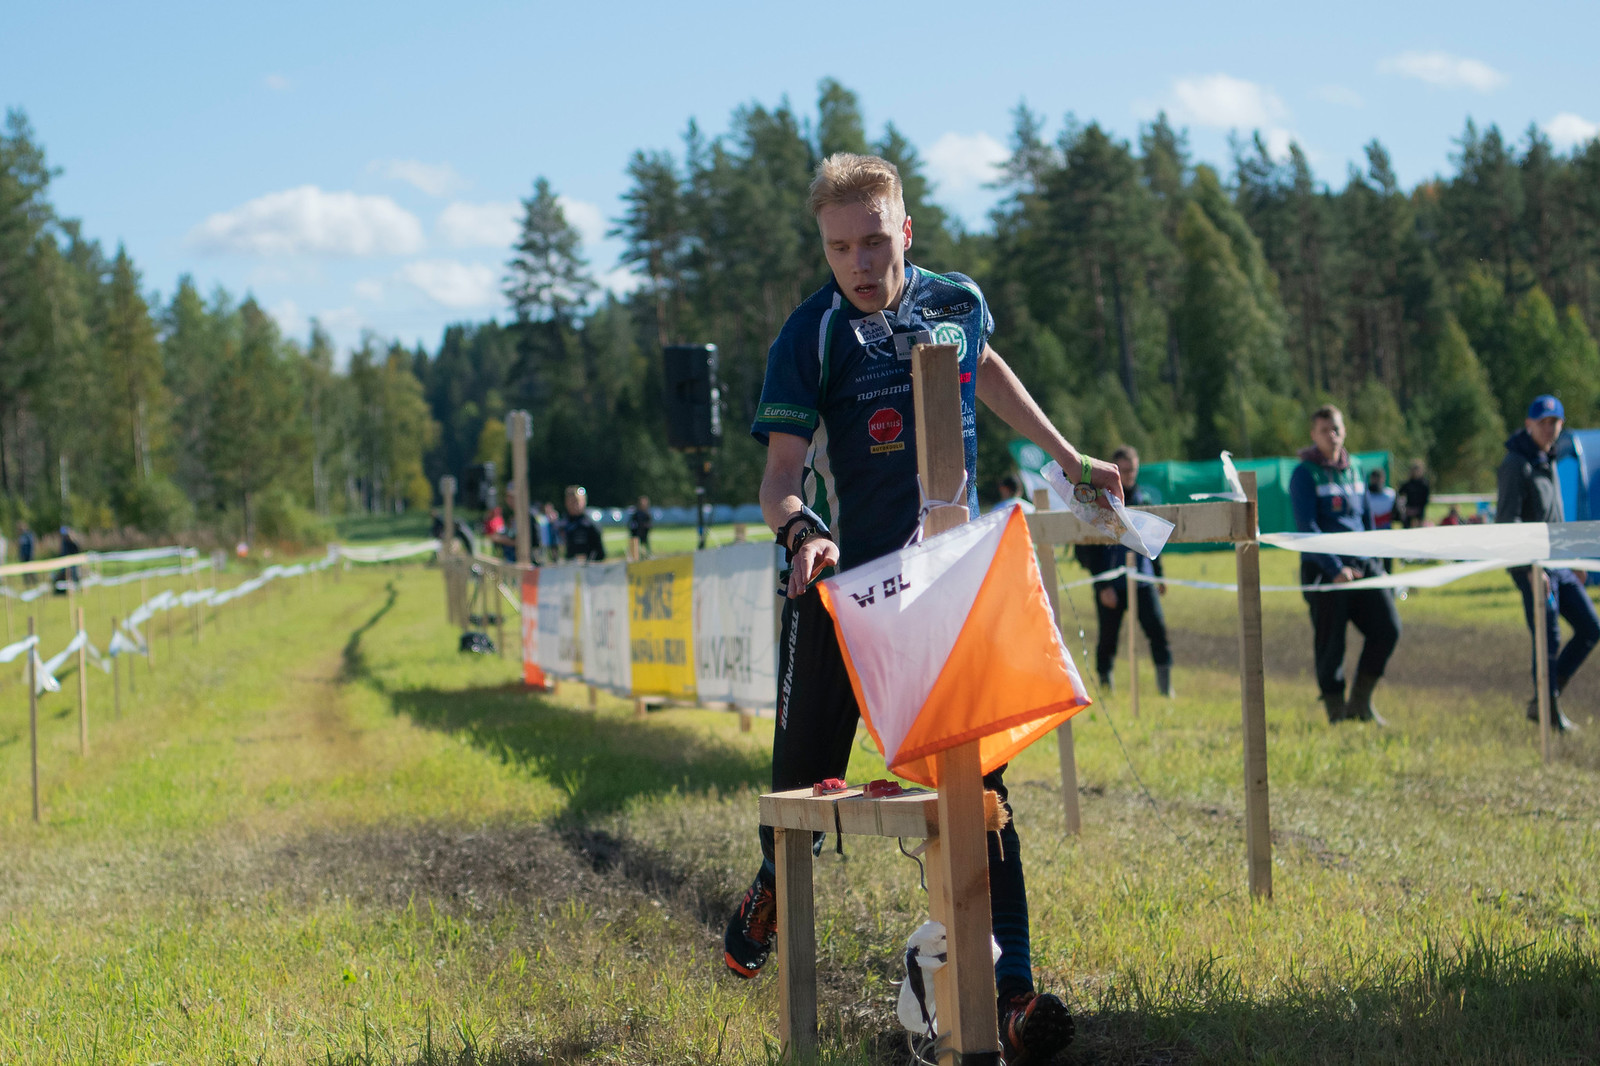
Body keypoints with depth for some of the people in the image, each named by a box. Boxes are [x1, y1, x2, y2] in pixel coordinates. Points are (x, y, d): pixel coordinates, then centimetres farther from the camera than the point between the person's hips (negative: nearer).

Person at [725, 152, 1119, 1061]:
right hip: (840, 580, -2)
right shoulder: (811, 337, -11)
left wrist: (1069, 456, 31)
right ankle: (778, 883, 42)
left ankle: (1013, 985, -7)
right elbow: (783, 471, -17)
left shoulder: (958, 302, 2)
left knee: (978, 778, -7)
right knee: (808, 770, 7)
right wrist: (802, 528, -39)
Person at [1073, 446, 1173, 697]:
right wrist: (1103, 586, -12)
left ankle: (1165, 681, -4)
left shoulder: (1143, 499, 11)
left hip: (1143, 580, 3)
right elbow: (1091, 549, -6)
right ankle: (1105, 680, 15)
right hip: (1111, 584, -3)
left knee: (1157, 627, -10)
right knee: (1108, 636, 1)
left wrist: (1159, 575, 22)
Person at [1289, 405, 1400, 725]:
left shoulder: (1355, 468, 15)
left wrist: (1369, 561, 14)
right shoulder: (1305, 474, -4)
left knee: (1388, 627, -7)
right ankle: (1337, 712, 8)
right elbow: (1307, 528, -11)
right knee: (1330, 644, -3)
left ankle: (1360, 701, 5)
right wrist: (1335, 569, -19)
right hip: (1323, 570, -5)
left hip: (1361, 565, 5)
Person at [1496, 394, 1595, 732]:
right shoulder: (1517, 464, -13)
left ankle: (1544, 700, 13)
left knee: (1590, 628, 7)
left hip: (1557, 564, 9)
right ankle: (1549, 710, 6)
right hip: (1532, 567, -9)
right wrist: (1531, 568, -25)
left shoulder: (1548, 462, 14)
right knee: (1549, 640, -7)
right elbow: (1507, 522, -19)